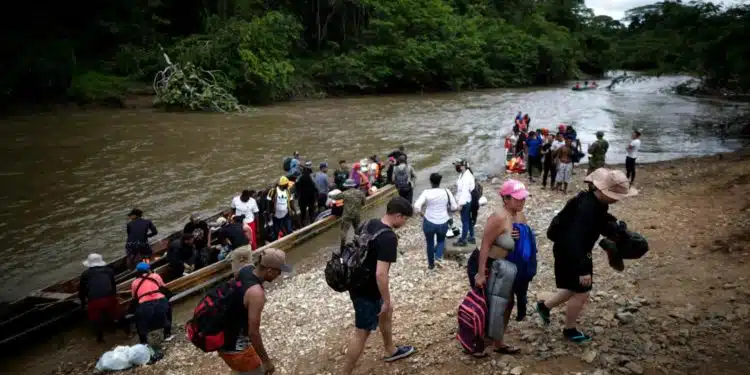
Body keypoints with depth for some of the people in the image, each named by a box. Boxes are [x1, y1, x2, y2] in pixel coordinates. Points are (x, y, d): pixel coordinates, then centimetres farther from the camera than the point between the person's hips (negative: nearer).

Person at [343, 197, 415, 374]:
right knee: (362, 332, 5)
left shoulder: (370, 224, 1)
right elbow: (381, 274, -30)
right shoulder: (389, 237, -26)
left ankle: (390, 351, 48)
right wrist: (386, 300, -16)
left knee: (387, 312, 28)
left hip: (358, 282, 10)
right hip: (367, 291, -10)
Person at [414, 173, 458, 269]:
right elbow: (455, 207, -3)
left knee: (430, 243, 21)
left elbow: (416, 206, -21)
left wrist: (421, 213, -1)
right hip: (443, 223, 1)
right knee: (441, 241, 27)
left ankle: (431, 264, 32)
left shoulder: (426, 193, -13)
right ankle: (438, 258, 5)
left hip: (429, 222, -1)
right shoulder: (446, 192, -8)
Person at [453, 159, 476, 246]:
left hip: (465, 202, -10)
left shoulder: (466, 177, -23)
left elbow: (465, 191, -25)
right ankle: (471, 238, 30)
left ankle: (463, 240, 12)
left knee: (465, 221, 2)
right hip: (466, 201, 10)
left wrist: (461, 204, -23)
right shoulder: (463, 174, 7)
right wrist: (460, 202, 17)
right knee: (469, 220, 18)